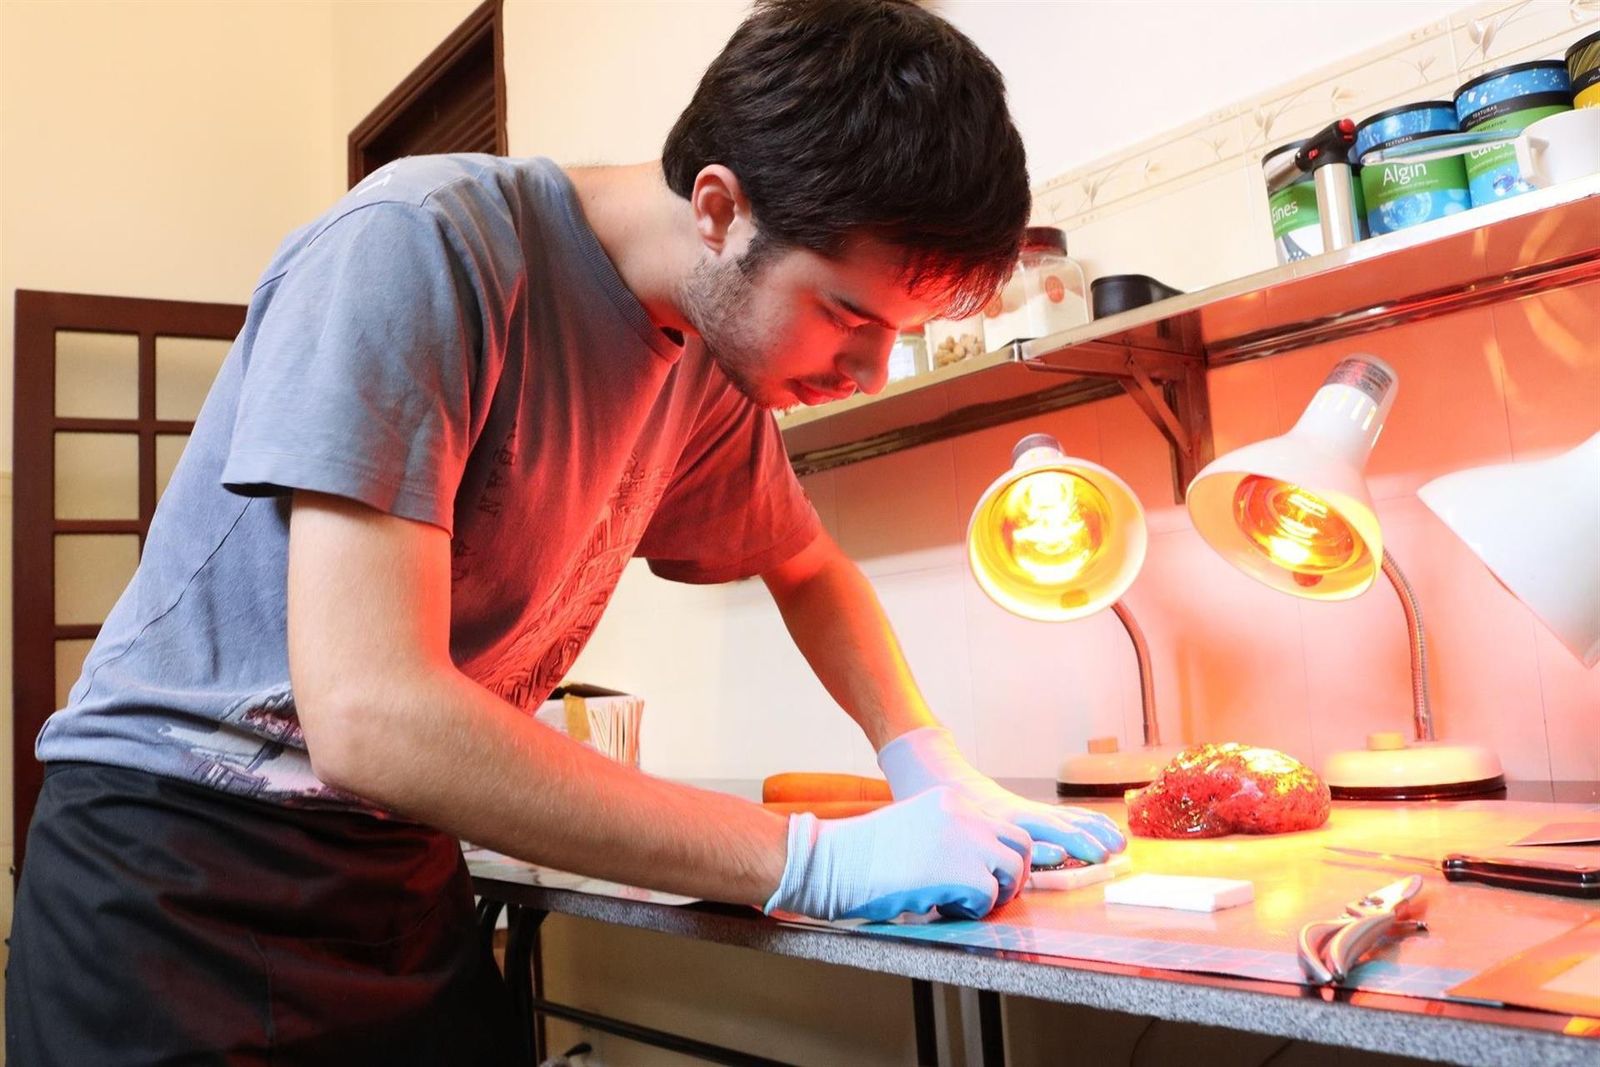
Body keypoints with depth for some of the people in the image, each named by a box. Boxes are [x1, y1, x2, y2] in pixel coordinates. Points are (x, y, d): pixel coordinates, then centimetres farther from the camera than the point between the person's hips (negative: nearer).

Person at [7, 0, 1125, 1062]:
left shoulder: (711, 364, -3)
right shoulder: (420, 246, -25)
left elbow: (809, 571, 15)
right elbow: (367, 715, -32)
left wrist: (938, 775, -1)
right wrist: (817, 861, -28)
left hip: (401, 867, 6)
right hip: (175, 857, -5)